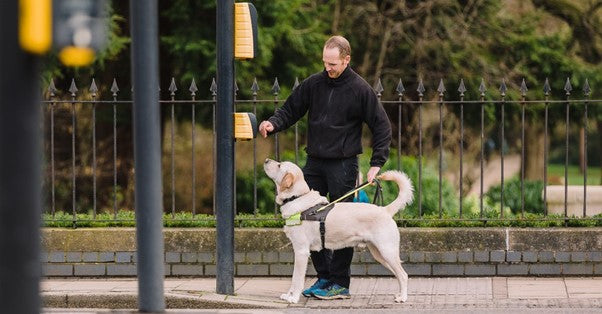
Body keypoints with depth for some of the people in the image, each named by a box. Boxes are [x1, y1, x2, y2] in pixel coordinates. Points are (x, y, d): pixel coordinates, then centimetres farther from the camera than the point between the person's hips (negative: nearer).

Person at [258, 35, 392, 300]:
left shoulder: (360, 89, -6)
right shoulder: (314, 84, 4)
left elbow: (382, 127, -1)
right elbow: (290, 110, 11)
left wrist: (376, 164, -8)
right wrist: (273, 124, -12)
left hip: (343, 164, -5)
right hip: (314, 162, 5)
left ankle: (340, 283, 3)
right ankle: (324, 276, 14)